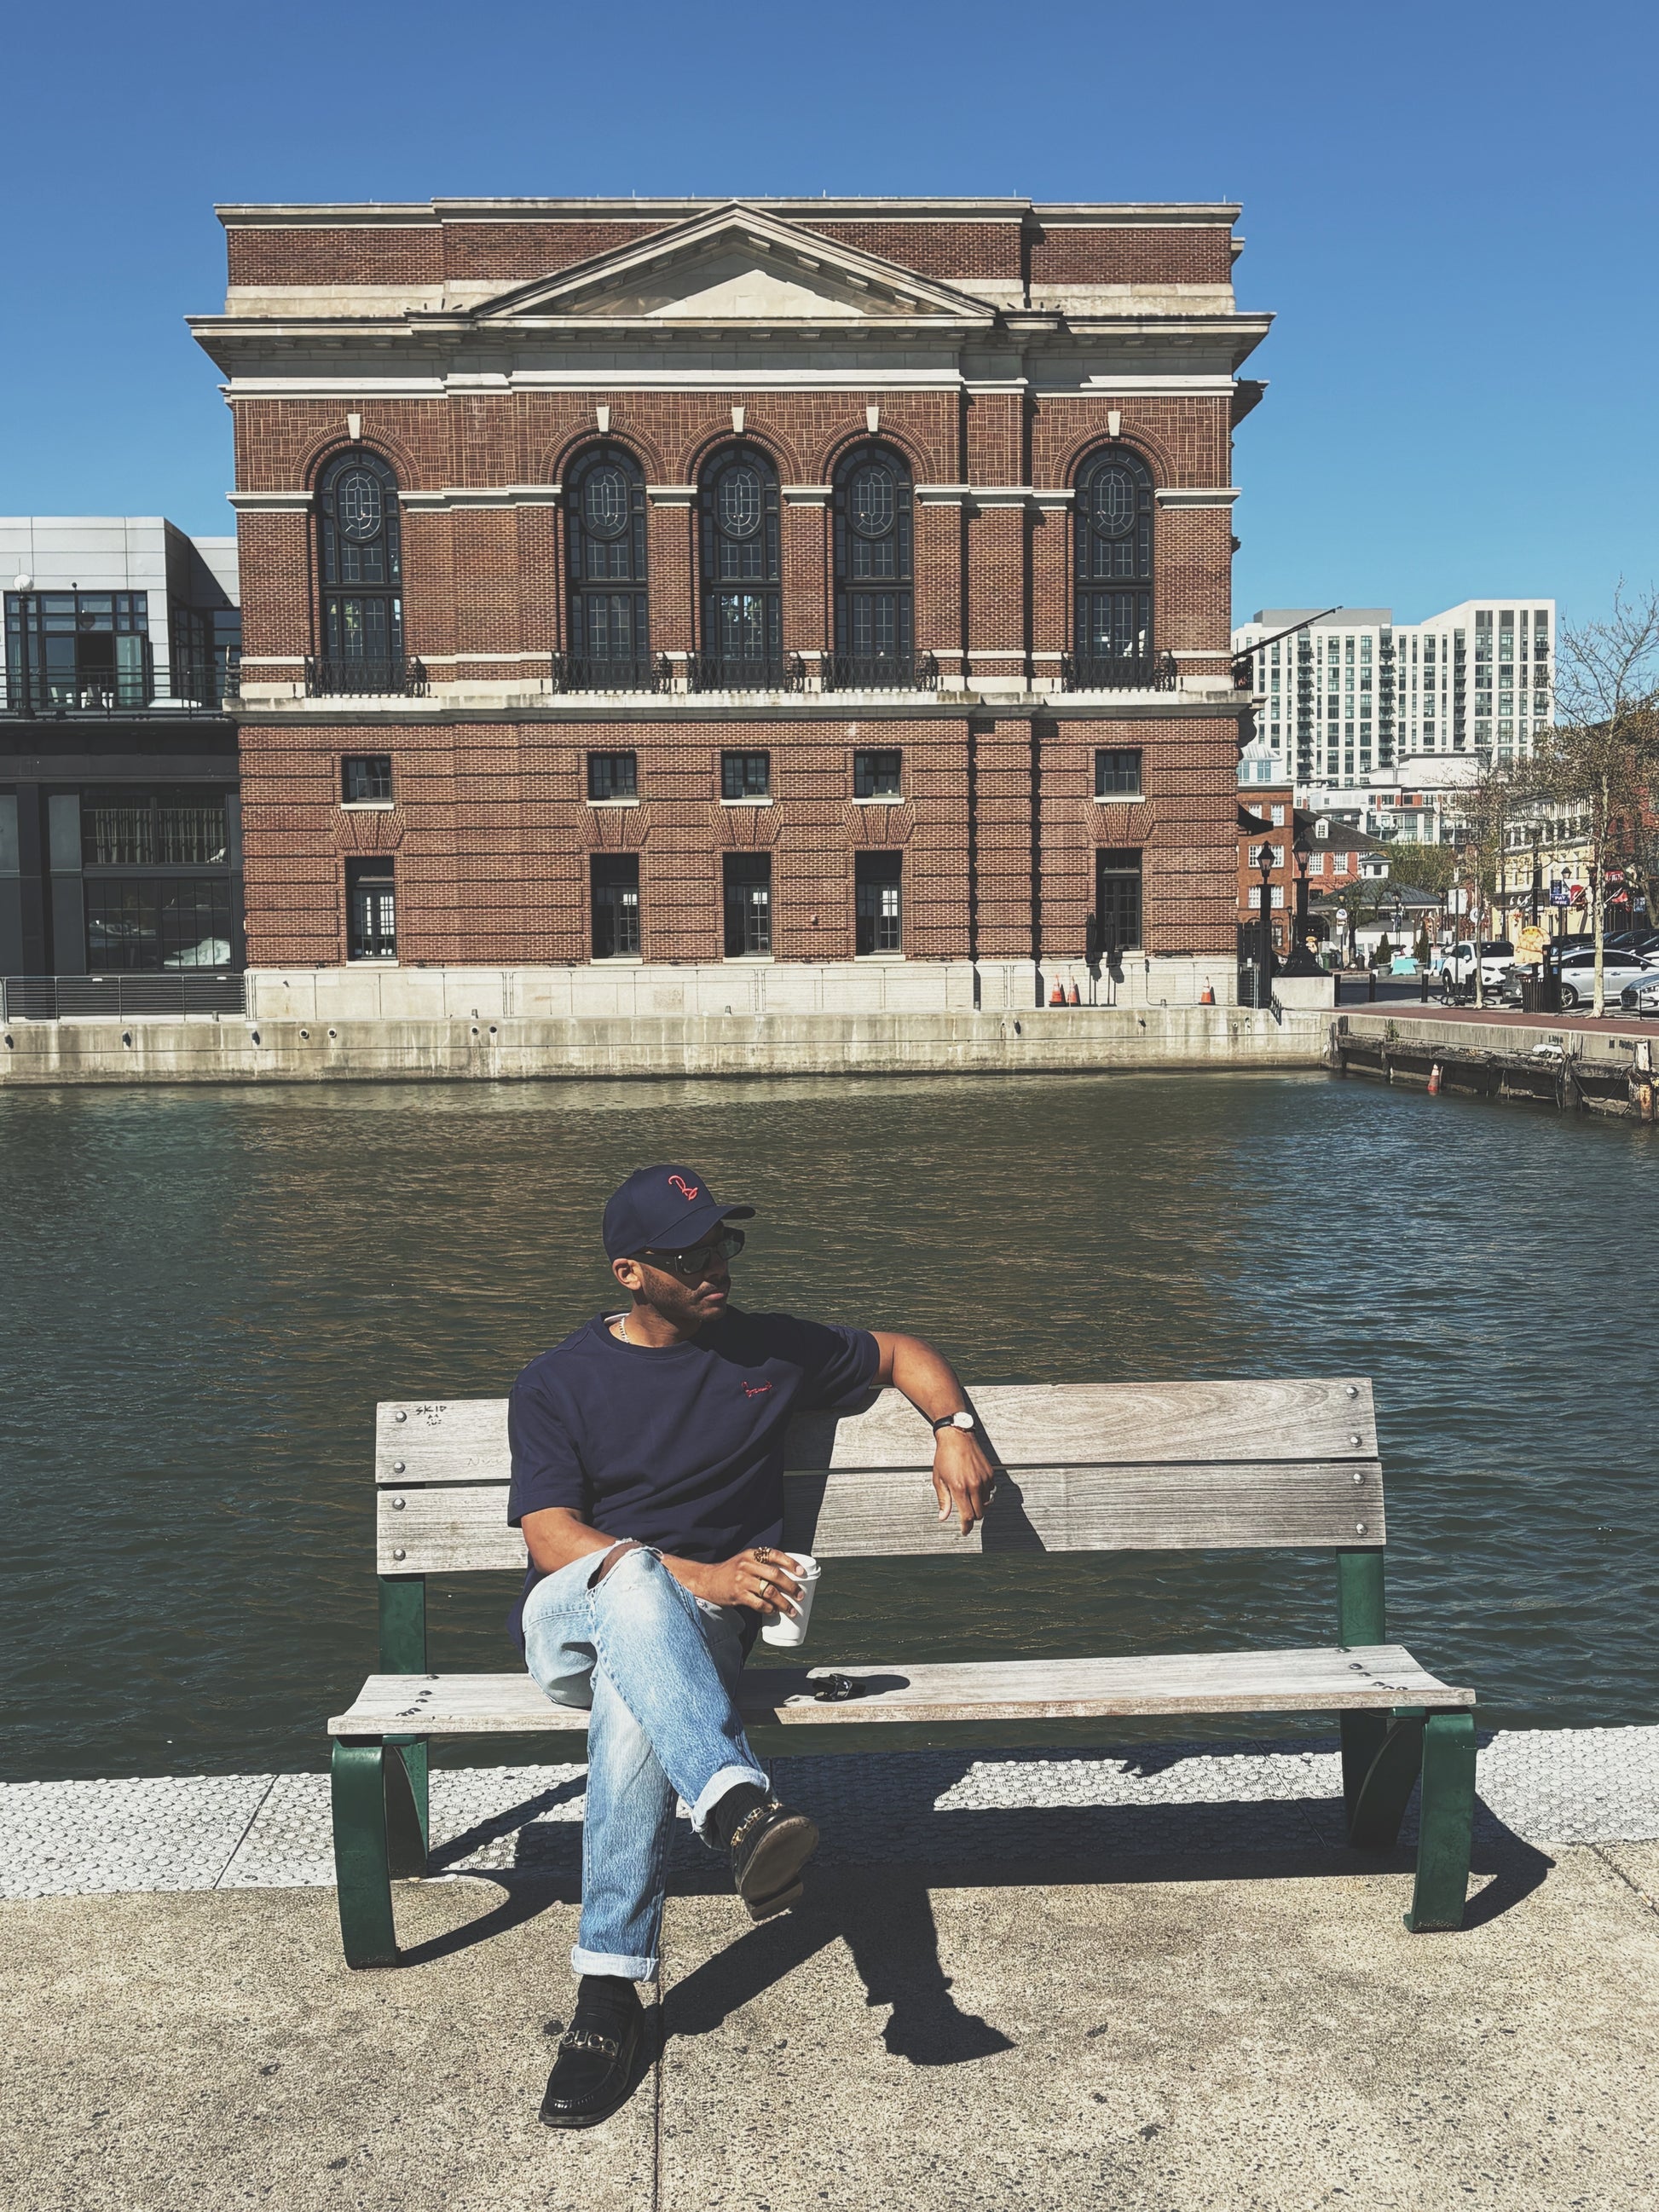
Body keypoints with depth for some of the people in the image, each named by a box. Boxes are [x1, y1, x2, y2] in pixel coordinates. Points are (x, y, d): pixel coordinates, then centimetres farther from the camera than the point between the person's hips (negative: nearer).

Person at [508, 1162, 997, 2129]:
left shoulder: (773, 1349, 9)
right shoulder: (558, 1383, 2)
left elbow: (901, 1351, 22)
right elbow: (550, 1538, -9)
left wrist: (956, 1426, 0)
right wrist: (695, 1577, -23)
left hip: (697, 1627, 1)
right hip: (571, 1615, 0)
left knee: (635, 1704, -37)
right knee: (636, 1579, -39)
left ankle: (610, 1991, -29)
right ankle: (739, 1805, -54)